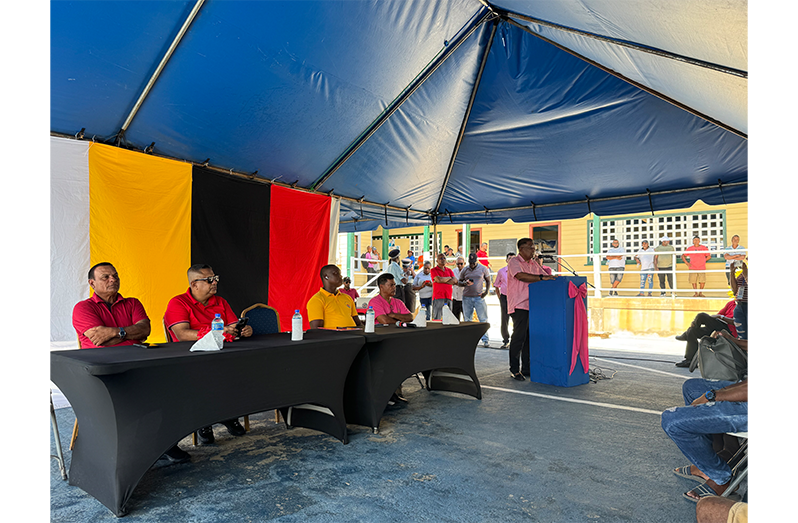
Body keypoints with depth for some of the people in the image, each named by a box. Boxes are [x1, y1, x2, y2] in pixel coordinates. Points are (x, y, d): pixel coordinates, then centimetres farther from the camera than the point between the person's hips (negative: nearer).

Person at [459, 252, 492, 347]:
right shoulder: (464, 270, 6)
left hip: (479, 297, -2)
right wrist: (465, 284, -10)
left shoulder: (483, 269, 3)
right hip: (467, 298, 2)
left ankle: (485, 339, 1)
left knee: (483, 319, -4)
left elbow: (488, 281, 11)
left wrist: (486, 291, -4)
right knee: (467, 320, 6)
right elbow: (459, 283, 12)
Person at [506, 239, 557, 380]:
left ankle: (526, 368, 17)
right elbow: (521, 276, -23)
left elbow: (546, 275, 18)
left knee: (530, 337, 9)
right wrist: (541, 278, -27)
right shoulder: (514, 261, -5)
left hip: (532, 305, 7)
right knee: (519, 336, -8)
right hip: (519, 306, -7)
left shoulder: (534, 263, 18)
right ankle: (514, 370, 0)